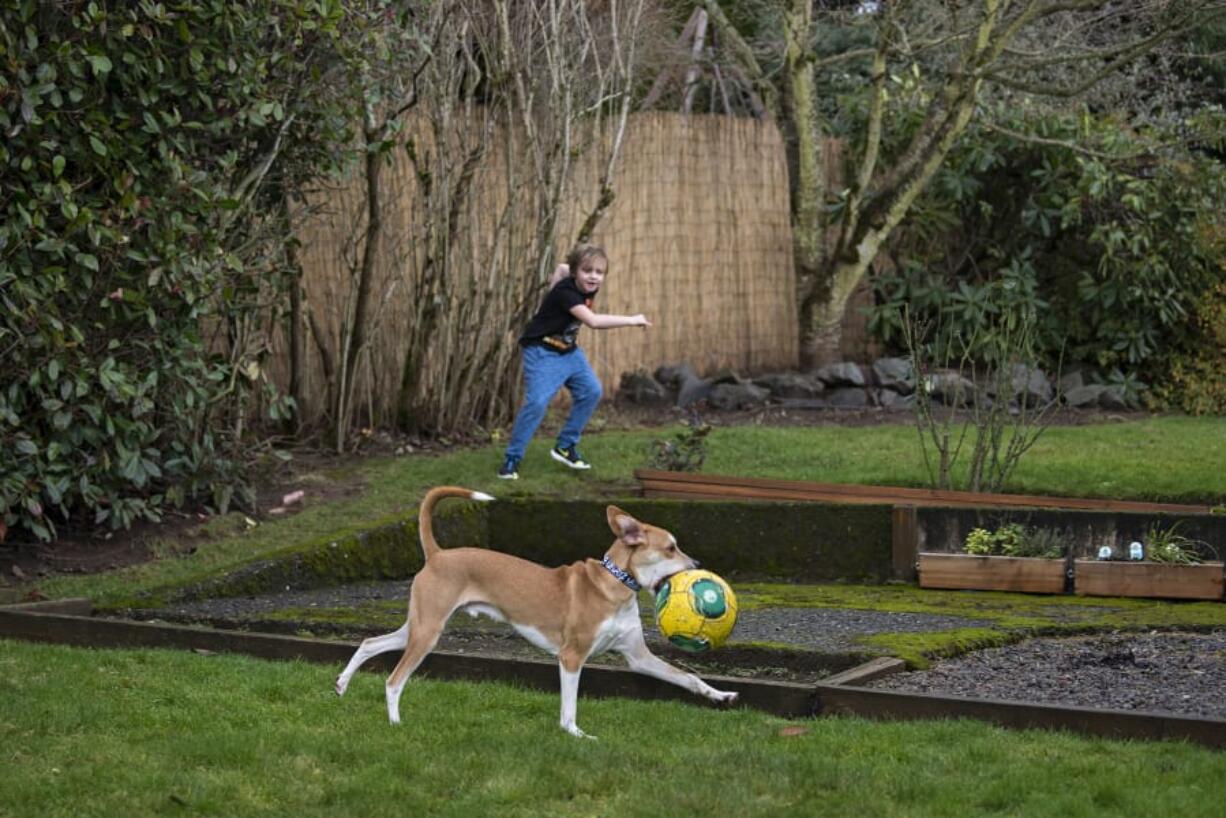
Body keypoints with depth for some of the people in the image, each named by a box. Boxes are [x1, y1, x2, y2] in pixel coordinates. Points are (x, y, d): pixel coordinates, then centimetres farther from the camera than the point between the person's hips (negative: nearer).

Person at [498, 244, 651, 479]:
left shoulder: (589, 288, -4)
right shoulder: (565, 292, -29)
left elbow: (562, 267, 18)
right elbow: (593, 321, -42)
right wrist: (631, 320, -38)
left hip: (568, 351, 9)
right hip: (542, 353, -9)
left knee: (591, 391, 5)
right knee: (537, 402, -20)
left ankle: (565, 447, 18)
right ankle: (511, 459, -10)